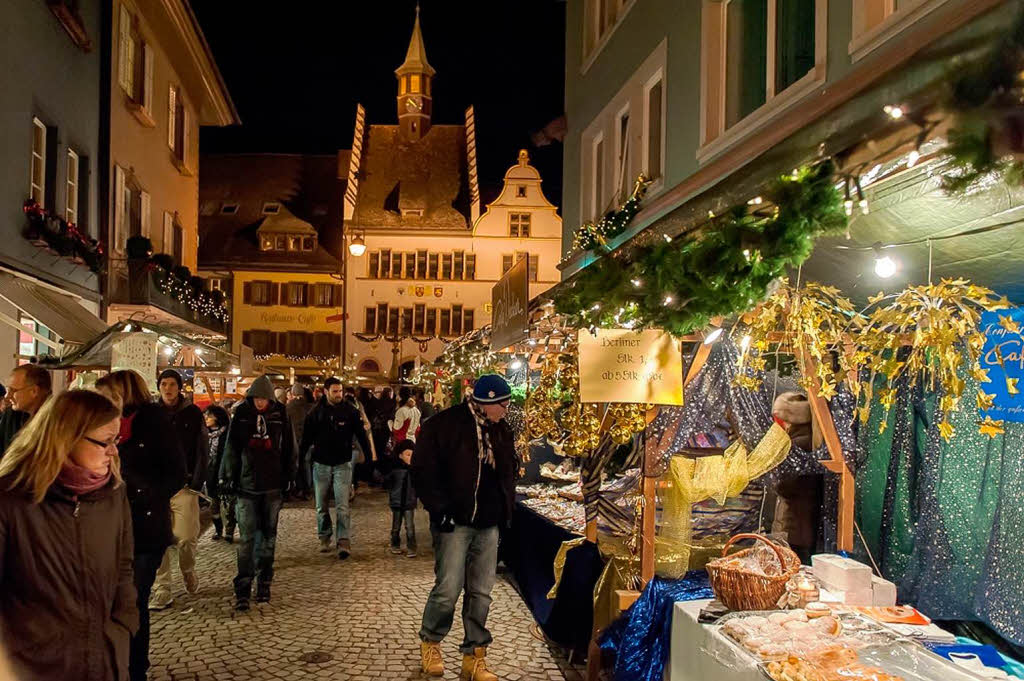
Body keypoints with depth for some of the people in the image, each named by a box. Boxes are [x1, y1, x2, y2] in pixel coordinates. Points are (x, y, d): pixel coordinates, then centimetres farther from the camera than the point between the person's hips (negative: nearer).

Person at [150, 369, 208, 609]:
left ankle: (188, 571, 26)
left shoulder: (192, 413, 4)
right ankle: (163, 590, 9)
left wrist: (196, 482, -6)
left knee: (186, 538, -4)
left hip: (184, 484, -2)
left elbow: (202, 450, 2)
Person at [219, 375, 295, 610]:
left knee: (268, 535, 10)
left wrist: (287, 479, 3)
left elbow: (289, 450, 5)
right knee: (247, 537, -4)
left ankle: (264, 582, 21)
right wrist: (226, 477, 0)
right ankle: (243, 589, -1)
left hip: (272, 486, 1)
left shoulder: (280, 416, 0)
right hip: (247, 485, -1)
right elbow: (231, 448, 4)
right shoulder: (241, 415, 0)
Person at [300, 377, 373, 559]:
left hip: (342, 464, -2)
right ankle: (324, 538, 26)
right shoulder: (316, 412, -1)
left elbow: (362, 436, 0)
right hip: (321, 464, 2)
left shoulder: (351, 411, -4)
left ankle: (344, 542, -8)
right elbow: (306, 439, 5)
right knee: (321, 506, 11)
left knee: (342, 506, -8)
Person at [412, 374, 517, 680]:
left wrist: (506, 509, 12)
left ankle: (474, 656, 19)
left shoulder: (502, 431, 10)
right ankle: (430, 641, 21)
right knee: (448, 589, -5)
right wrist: (440, 509, -11)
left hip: (489, 526, 5)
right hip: (455, 522, -5)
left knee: (481, 593, 7)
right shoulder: (444, 425, -9)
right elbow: (423, 470, -9)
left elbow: (508, 472, 21)